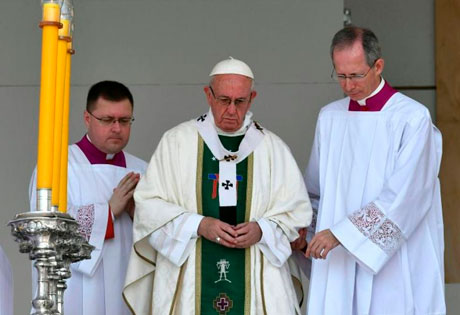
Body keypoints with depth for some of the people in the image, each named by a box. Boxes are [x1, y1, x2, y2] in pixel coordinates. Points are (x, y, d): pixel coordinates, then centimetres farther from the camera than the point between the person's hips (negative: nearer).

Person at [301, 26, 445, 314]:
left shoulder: (413, 118, -8)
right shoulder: (330, 117, 10)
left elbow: (403, 194, -16)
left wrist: (341, 232, -19)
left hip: (393, 266, -4)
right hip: (338, 265, 4)